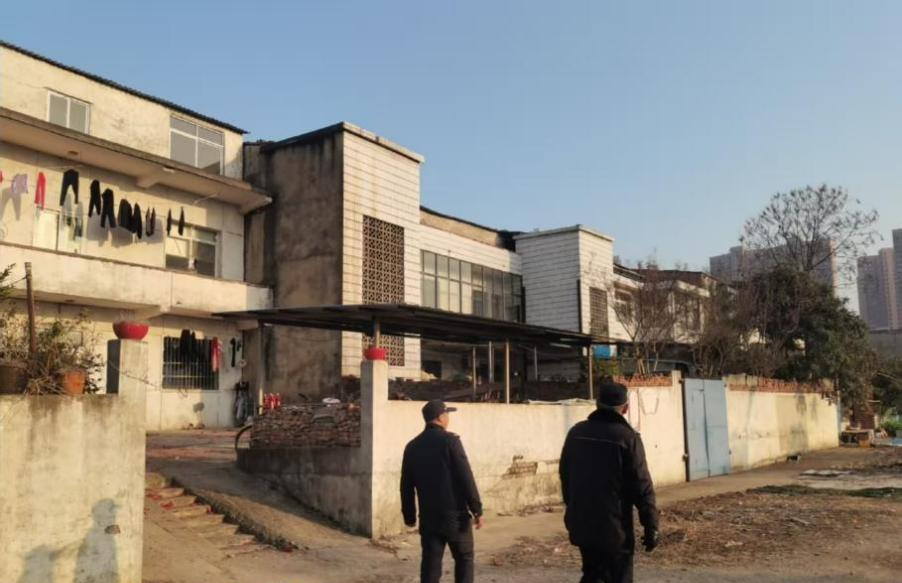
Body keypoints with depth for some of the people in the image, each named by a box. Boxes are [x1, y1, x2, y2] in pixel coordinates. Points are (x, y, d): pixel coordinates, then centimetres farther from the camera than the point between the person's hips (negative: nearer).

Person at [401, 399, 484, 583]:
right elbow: (466, 478, -13)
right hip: (455, 515, -4)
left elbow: (406, 486, 10)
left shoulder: (412, 446, 6)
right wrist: (477, 510, -8)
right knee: (464, 558, 13)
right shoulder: (450, 441, -10)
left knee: (430, 564, 6)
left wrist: (409, 516, 18)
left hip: (428, 518, 4)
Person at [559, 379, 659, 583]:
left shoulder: (576, 432, 4)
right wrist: (651, 526, -7)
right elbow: (642, 486, -14)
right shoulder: (627, 437, -13)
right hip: (614, 528, -5)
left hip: (581, 525, 5)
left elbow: (565, 476, 13)